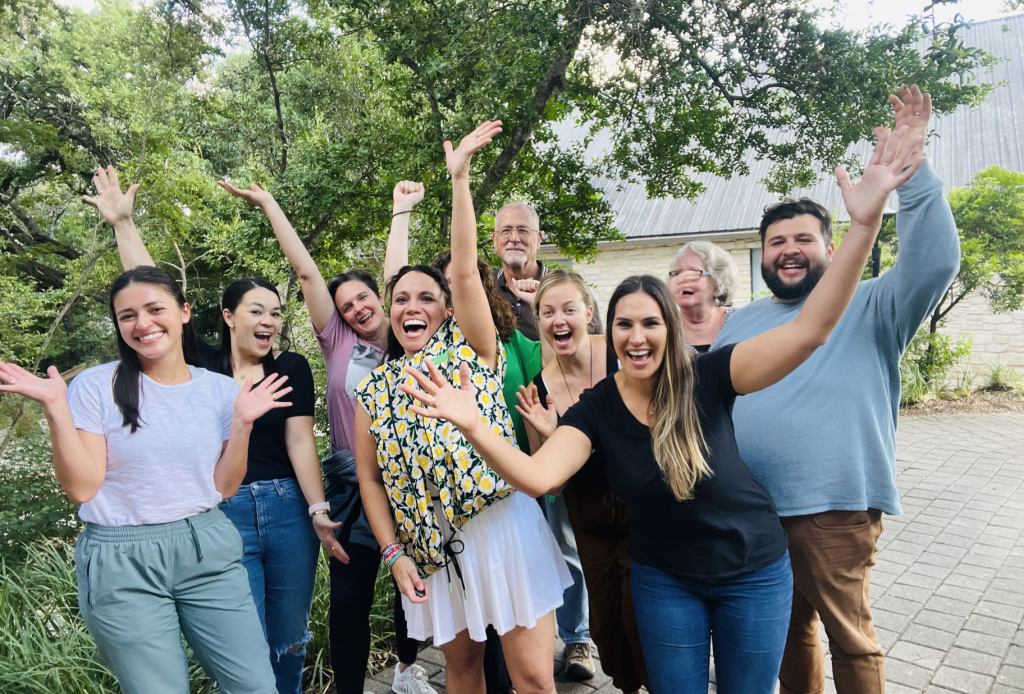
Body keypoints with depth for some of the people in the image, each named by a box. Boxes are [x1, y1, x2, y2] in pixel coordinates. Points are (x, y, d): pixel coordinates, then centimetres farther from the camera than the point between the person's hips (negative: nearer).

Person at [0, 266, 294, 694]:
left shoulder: (220, 390, 2)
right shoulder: (96, 386, -5)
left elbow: (225, 487, 3)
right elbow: (81, 488, -9)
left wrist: (242, 422, -8)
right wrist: (56, 408, -16)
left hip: (208, 551, 3)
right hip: (123, 562, -2)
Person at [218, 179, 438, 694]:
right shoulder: (338, 342, 1)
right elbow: (306, 271, -1)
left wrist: (402, 209, 3)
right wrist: (268, 204, -1)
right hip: (354, 487, -1)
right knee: (349, 598, 2)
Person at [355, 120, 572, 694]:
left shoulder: (469, 347, 1)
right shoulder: (375, 388, 9)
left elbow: (465, 270, -12)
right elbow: (370, 478, 10)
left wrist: (459, 178, -16)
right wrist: (394, 554, 1)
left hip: (501, 526, -3)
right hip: (433, 544, 4)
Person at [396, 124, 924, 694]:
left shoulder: (706, 379, -18)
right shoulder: (596, 408, -12)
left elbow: (809, 330, -28)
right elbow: (536, 476, -26)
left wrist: (865, 223, -38)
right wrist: (473, 425, -43)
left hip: (755, 573, -1)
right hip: (665, 579, 1)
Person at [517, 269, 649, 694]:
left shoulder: (622, 355, -17)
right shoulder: (539, 388, -8)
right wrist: (545, 436, -20)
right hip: (589, 518, 3)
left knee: (641, 617, 0)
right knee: (605, 620, 13)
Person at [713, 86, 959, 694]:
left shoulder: (867, 309, -2)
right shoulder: (742, 323, 13)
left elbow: (935, 262, -18)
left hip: (835, 511, -5)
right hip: (751, 511, 5)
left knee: (851, 638, 8)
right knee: (789, 629, 20)